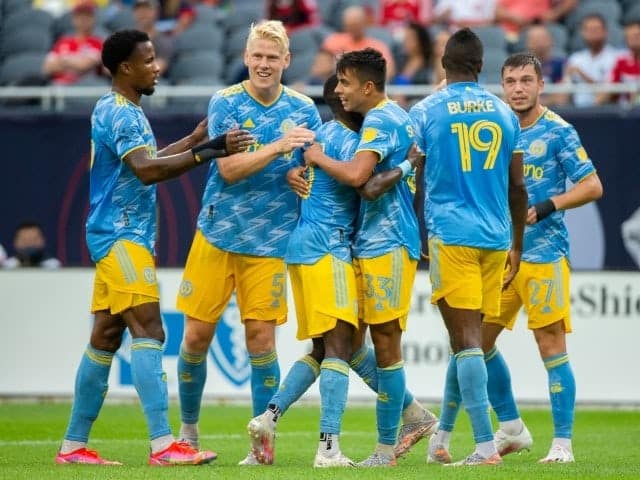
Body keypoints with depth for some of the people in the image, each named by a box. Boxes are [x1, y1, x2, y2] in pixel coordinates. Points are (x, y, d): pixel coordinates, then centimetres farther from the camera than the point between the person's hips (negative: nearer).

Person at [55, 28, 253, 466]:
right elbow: (147, 170, -28)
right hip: (121, 236, -10)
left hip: (121, 238, 10)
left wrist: (194, 140, 25)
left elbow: (142, 163, 29)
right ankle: (163, 444, -24)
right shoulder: (119, 113, -15)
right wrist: (208, 151, -30)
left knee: (105, 338, 10)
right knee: (148, 330, -17)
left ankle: (74, 445, 13)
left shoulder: (122, 111, 17)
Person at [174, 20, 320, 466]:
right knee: (197, 334, 2)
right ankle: (188, 427, 21)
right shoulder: (225, 103, -4)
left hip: (269, 243, 0)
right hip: (217, 234, 0)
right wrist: (278, 146, -25)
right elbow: (228, 169, -13)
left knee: (261, 337, -5)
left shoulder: (303, 108, 3)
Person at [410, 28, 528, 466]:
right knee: (469, 337, 14)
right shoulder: (504, 114, 10)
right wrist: (517, 247, 21)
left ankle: (486, 445, -14)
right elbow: (518, 188, 13)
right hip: (496, 237, 4)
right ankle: (442, 434, 23)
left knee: (466, 338, -7)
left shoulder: (425, 113, 1)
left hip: (450, 236, -4)